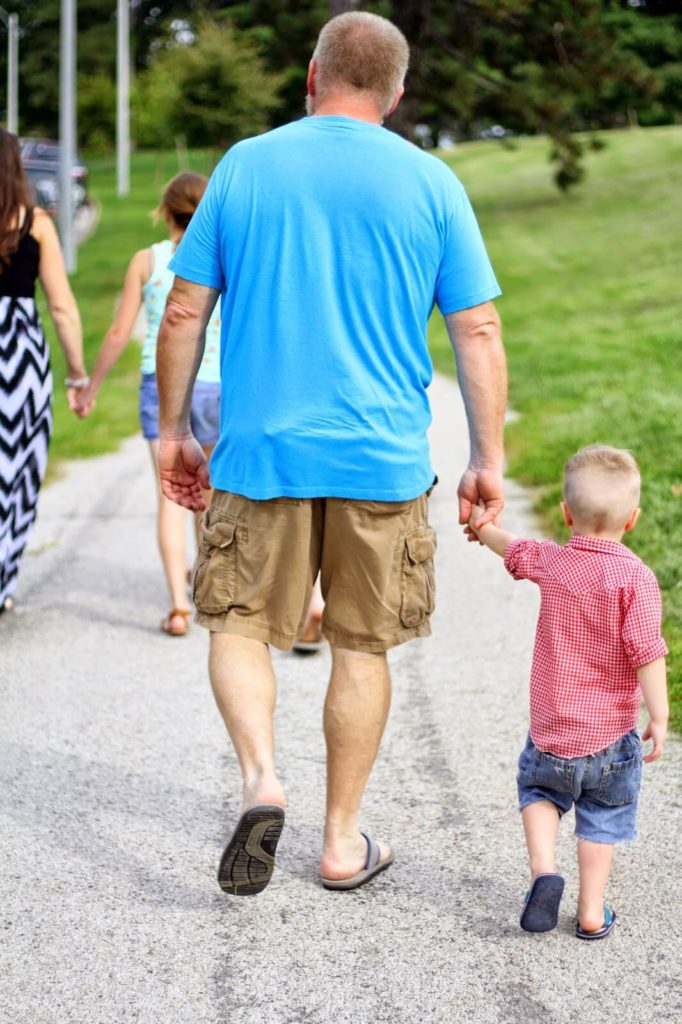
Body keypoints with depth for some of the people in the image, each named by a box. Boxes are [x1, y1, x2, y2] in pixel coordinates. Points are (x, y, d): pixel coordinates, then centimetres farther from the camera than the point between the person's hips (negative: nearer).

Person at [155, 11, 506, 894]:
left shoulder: (245, 166, 2)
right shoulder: (429, 183, 0)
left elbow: (184, 313, 2)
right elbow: (477, 334, -1)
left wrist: (172, 430, 12)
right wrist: (487, 460, 5)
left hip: (261, 449, 0)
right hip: (383, 457, 0)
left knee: (238, 624, 13)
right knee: (361, 647, 11)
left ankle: (260, 778, -11)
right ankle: (343, 842, 19)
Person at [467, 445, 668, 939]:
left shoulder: (550, 561, -4)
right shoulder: (636, 578, -16)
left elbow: (514, 549, 18)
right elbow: (647, 652, -21)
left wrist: (483, 528, 38)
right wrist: (659, 717, -16)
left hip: (551, 726, 3)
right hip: (610, 731, -2)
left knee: (539, 788, 25)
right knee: (603, 819, 12)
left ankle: (543, 868, 5)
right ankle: (591, 913, 17)